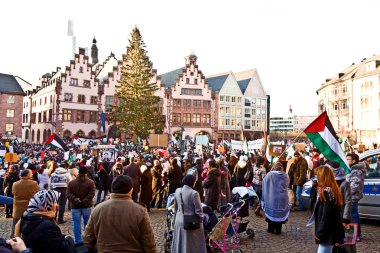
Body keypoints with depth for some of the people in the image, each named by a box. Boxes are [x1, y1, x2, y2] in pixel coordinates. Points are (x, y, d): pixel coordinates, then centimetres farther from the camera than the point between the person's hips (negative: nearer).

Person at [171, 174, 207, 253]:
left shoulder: (177, 191, -2)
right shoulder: (194, 193, -21)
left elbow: (175, 206, 9)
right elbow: (198, 210, -15)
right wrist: (201, 219, 1)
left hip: (179, 220, 6)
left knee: (180, 243, 19)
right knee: (193, 244, 10)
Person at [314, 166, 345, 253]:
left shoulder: (327, 192, -20)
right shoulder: (332, 190, 9)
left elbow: (326, 216, -22)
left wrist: (320, 233, -16)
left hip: (328, 233, -10)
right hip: (331, 232, 10)